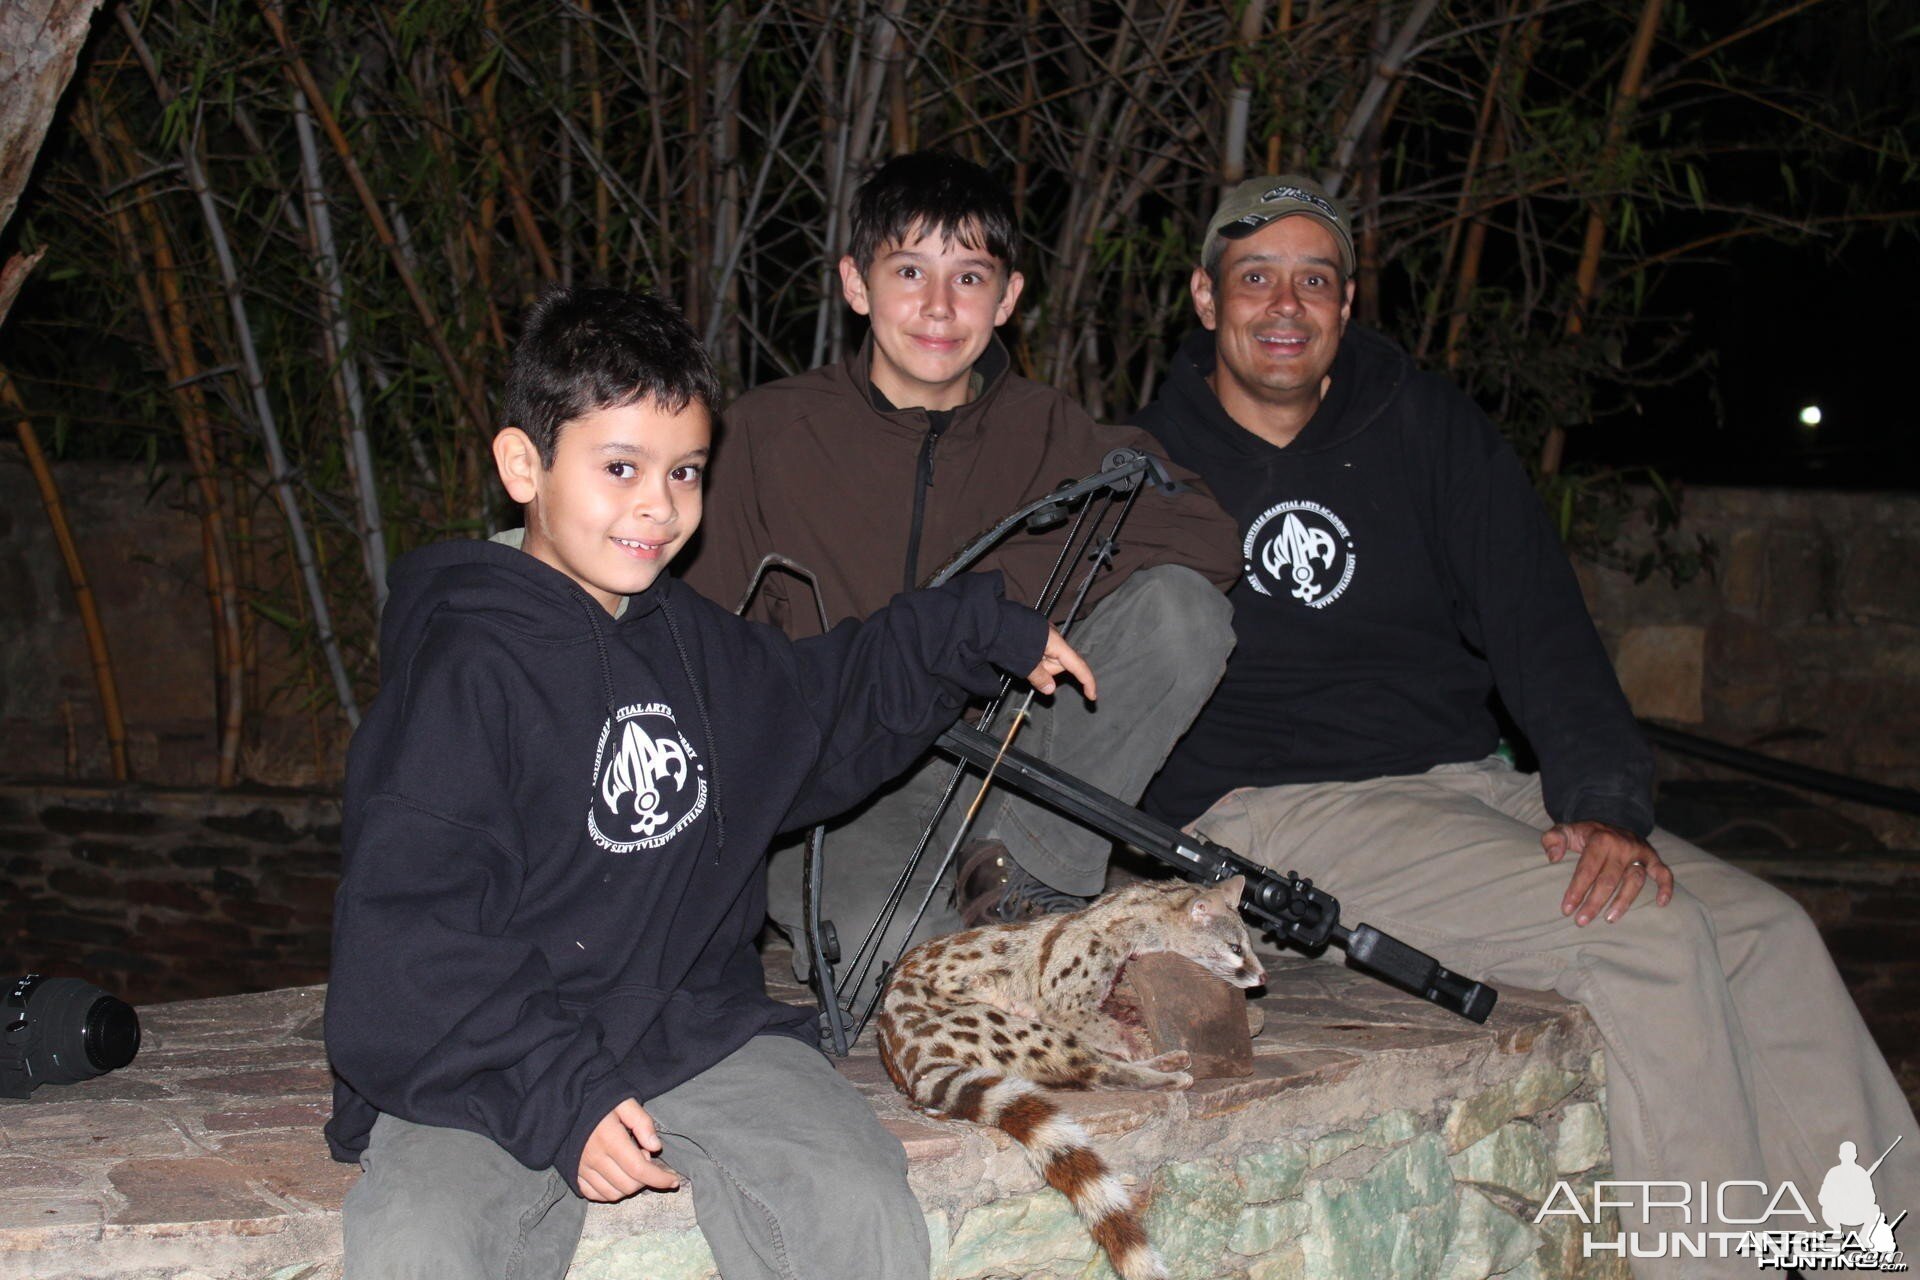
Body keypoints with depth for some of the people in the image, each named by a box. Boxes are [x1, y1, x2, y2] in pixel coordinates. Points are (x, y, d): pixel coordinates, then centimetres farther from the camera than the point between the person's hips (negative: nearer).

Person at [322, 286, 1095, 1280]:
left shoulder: (692, 642, 13)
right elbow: (410, 931, -17)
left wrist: (982, 632, 29)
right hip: (494, 1066, -5)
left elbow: (823, 708, 35)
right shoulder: (469, 666, -12)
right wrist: (558, 1095, -23)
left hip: (701, 1034, 6)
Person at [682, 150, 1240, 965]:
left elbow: (1206, 534, -9)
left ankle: (1029, 864, -16)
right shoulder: (768, 433, 4)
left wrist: (982, 599, -17)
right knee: (883, 936, -37)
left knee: (1181, 607, -19)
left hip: (1003, 772, 3)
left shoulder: (1044, 431, 8)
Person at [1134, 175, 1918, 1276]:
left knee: (1769, 930, -11)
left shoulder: (1425, 423, 11)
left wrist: (1605, 799, -11)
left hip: (1469, 779, 5)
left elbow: (1535, 615, 4)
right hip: (1275, 807, -5)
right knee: (1649, 935, -25)